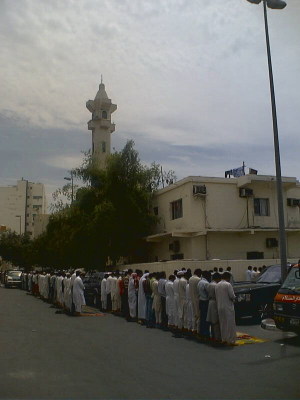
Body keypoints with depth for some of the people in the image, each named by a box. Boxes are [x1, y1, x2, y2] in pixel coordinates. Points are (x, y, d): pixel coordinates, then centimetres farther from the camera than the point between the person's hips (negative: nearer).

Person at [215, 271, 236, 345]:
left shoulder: (217, 285, 7)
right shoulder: (228, 285, -14)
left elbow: (216, 296, 10)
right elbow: (232, 296, -16)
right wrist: (233, 298, 5)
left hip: (219, 307, 7)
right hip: (228, 307, -7)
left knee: (222, 323, 14)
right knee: (230, 323, 1)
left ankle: (224, 339, 21)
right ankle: (230, 340, 3)